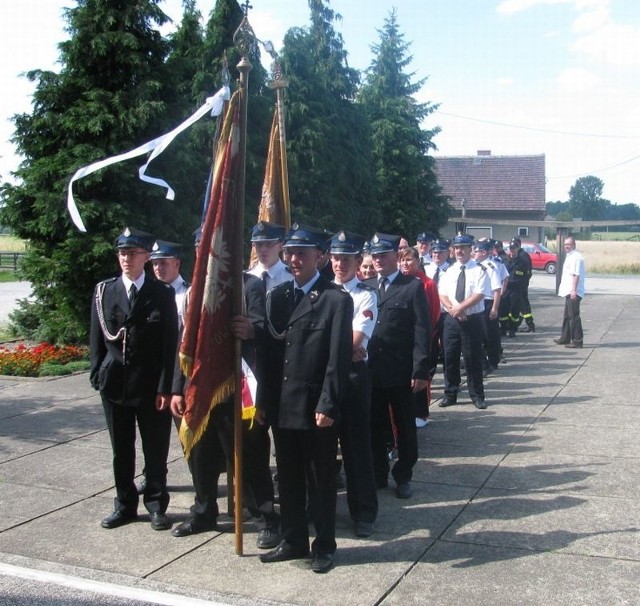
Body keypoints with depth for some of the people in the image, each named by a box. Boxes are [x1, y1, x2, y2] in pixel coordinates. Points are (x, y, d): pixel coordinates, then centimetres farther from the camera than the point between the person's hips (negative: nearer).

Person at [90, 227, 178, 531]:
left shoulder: (162, 293, -2)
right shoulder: (104, 290, 5)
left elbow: (170, 343, -5)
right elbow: (96, 337, 8)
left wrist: (165, 387, -10)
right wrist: (98, 375, 1)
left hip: (150, 384, -2)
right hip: (115, 382, 2)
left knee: (155, 449, 6)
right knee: (121, 449, 12)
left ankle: (156, 504, 20)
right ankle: (125, 504, 25)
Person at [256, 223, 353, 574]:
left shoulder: (337, 300, -7)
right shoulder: (276, 296, 11)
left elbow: (339, 359, -12)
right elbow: (266, 351, 9)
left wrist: (327, 406, -16)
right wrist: (263, 400, 6)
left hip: (316, 408, -5)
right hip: (281, 406, 5)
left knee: (321, 480, 8)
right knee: (288, 478, 15)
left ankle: (324, 545, 22)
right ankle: (293, 541, 29)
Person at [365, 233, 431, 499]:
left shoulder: (413, 287, -3)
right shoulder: (366, 287, 10)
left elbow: (422, 331, -8)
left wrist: (420, 371, -15)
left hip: (401, 372, -3)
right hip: (371, 370, 4)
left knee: (405, 427, 10)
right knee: (374, 426, 12)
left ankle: (403, 476, 24)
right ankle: (377, 474, 27)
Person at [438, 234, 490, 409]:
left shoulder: (479, 270, -3)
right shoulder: (449, 271, 10)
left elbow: (479, 295, -13)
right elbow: (442, 295, 4)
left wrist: (460, 308, -19)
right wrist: (452, 309, -13)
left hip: (473, 319, -4)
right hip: (452, 319, 4)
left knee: (473, 358, 2)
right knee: (450, 357, 6)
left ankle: (477, 395, 15)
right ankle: (450, 394, 18)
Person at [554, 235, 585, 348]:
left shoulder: (576, 257, -14)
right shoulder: (569, 256, 18)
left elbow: (576, 275, -22)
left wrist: (574, 290, -27)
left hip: (573, 292, -11)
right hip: (568, 291, 11)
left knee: (574, 316, -8)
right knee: (567, 316, 18)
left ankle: (577, 341, -5)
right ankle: (565, 338, 29)